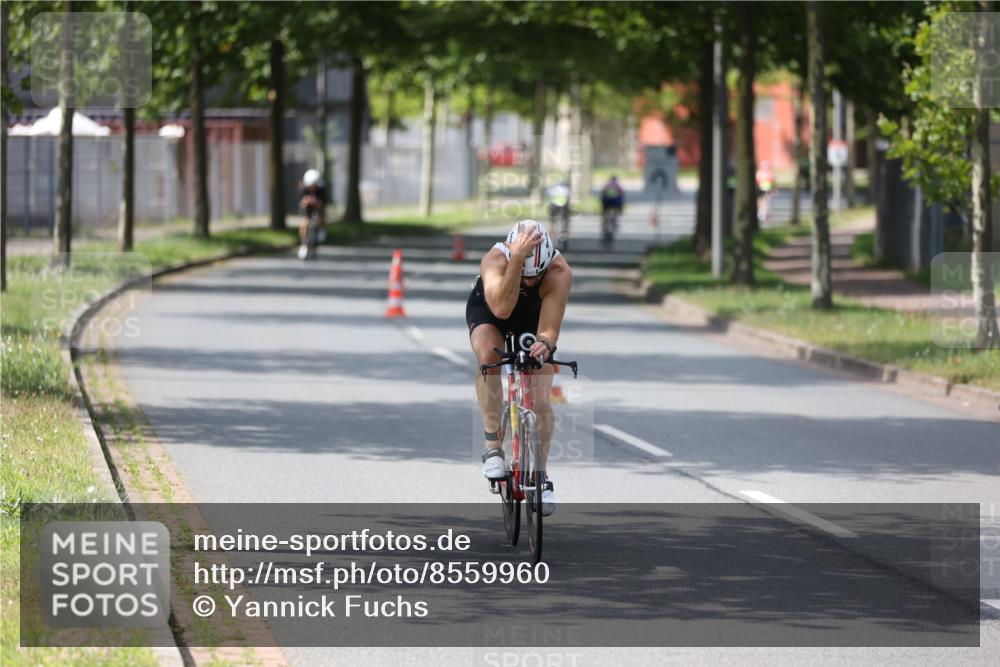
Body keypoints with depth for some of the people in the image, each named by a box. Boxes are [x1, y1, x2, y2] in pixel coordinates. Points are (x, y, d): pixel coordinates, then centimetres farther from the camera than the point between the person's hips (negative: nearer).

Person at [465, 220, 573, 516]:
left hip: (533, 319, 1)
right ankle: (493, 443, -24)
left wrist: (544, 343, -60)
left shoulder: (560, 272, -35)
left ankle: (541, 473, 14)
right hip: (488, 311, -1)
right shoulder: (495, 259, -38)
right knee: (489, 354, -35)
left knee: (540, 401, -8)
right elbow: (501, 308, -54)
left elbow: (549, 329, -37)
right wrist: (516, 261, -62)